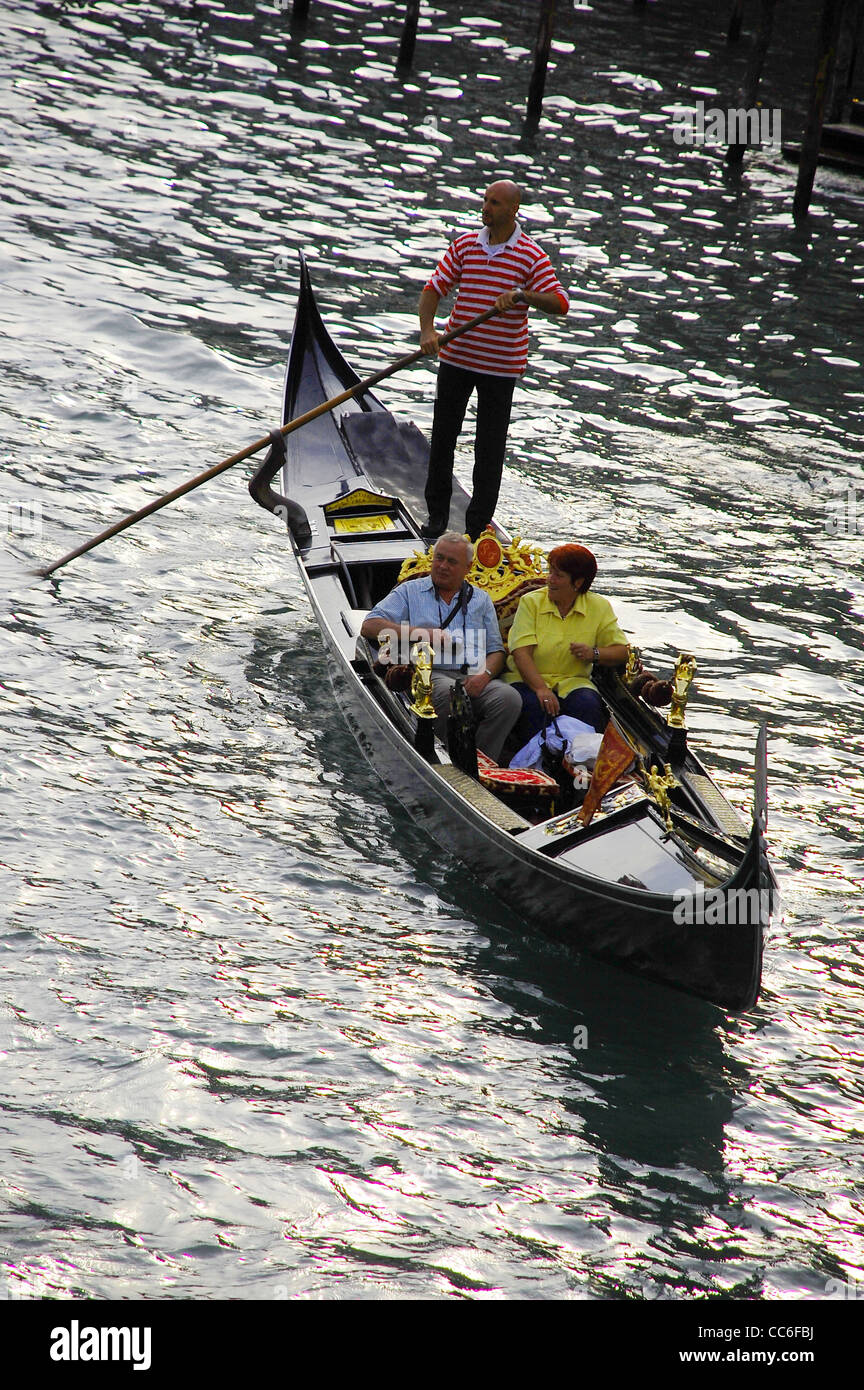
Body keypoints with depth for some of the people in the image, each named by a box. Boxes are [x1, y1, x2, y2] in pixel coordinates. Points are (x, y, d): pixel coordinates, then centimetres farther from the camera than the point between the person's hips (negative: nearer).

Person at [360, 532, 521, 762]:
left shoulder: (480, 599, 26)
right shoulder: (410, 592, 19)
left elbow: (496, 650, 20)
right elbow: (369, 627, 6)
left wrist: (485, 674, -5)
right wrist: (421, 634, -4)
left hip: (474, 677, 3)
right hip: (430, 673, -3)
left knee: (509, 698, -30)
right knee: (450, 692, -39)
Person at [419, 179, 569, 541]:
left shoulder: (531, 256, -8)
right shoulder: (464, 245, 2)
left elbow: (560, 303, -15)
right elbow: (433, 288, 0)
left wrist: (520, 295, -30)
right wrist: (427, 330, -17)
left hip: (501, 364, -3)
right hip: (456, 357, 3)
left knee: (489, 447, 0)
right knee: (443, 434, 10)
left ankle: (478, 526, 9)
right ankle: (437, 512, 26)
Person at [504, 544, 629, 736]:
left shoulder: (599, 607, 5)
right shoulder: (531, 602, -1)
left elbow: (621, 651, 7)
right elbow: (521, 652, -12)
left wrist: (594, 654, -16)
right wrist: (540, 689, -27)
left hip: (572, 682, 1)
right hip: (528, 679, -1)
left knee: (589, 704, -30)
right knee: (534, 705, -34)